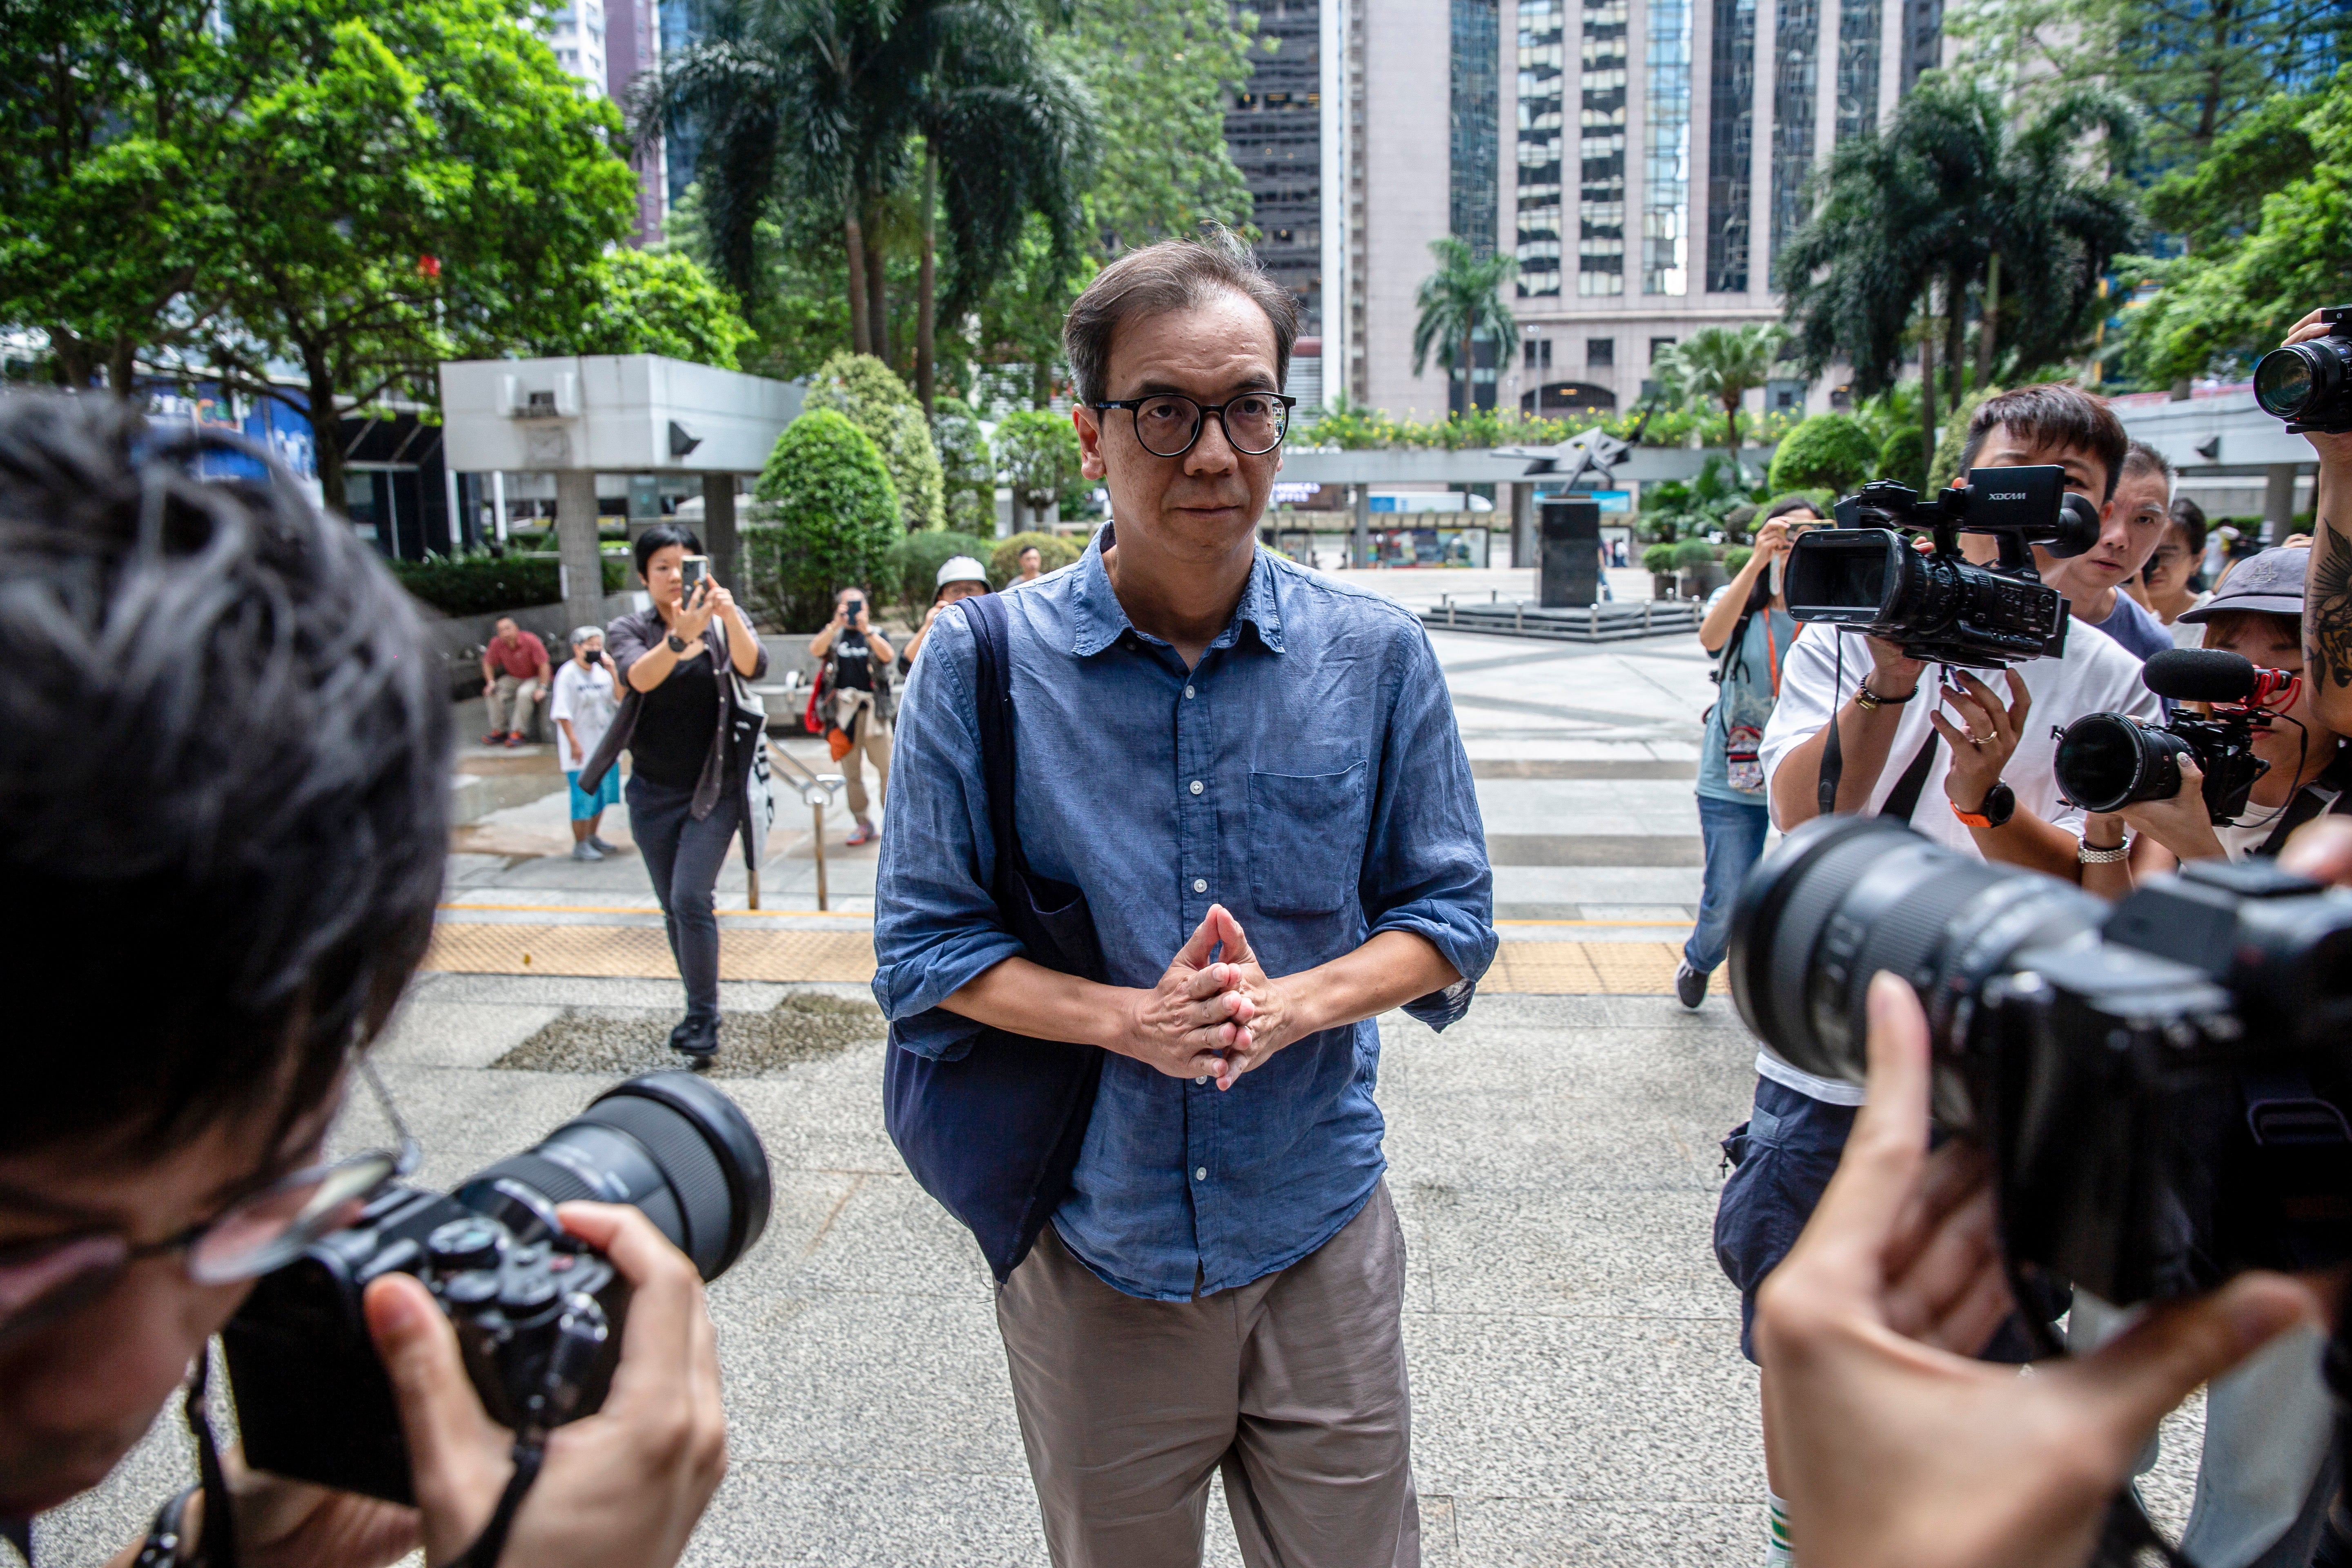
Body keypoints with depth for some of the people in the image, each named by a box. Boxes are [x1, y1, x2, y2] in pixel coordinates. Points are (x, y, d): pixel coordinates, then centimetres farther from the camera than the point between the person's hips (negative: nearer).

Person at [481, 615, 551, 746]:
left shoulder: (530, 640, -23)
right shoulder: (497, 644, -10)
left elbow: (544, 665, -20)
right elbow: (488, 663, 8)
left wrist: (542, 688, -22)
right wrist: (491, 683, -4)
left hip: (533, 678, -5)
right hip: (512, 679, 5)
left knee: (524, 693, -35)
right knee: (493, 692, -19)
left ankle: (517, 732, -28)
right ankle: (499, 731, -9)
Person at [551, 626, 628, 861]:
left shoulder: (601, 671, 5)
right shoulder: (568, 674, -13)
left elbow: (620, 700, -1)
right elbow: (562, 714, -16)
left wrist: (613, 673, -11)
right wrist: (574, 744, -20)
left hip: (604, 746, 7)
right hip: (580, 748, -7)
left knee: (604, 792, 15)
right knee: (584, 796, -3)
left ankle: (592, 837, 31)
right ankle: (580, 846, 8)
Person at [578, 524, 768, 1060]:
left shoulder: (723, 622, -3)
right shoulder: (629, 629, -3)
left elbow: (754, 667, -23)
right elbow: (639, 677, -25)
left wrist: (730, 617, -42)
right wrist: (680, 636, -44)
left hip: (713, 790, -3)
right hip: (654, 793, 3)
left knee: (691, 899, -15)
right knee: (673, 908, 11)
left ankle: (704, 1021, -5)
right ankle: (699, 1012, 27)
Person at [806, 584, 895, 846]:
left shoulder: (876, 635, 9)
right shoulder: (833, 635, 11)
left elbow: (887, 655, -13)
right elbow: (816, 649, -11)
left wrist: (866, 629, -27)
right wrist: (836, 625, -25)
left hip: (873, 709, -1)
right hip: (843, 711, 1)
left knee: (886, 768, -2)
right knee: (852, 773, 4)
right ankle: (862, 824, 11)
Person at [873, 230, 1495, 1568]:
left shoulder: (1378, 655, -4)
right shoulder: (980, 663, -8)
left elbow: (1448, 916, 1)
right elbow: (924, 947, -4)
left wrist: (1289, 1003, -19)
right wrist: (1127, 1018, -21)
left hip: (1320, 1236, 1)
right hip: (1088, 1243, 0)